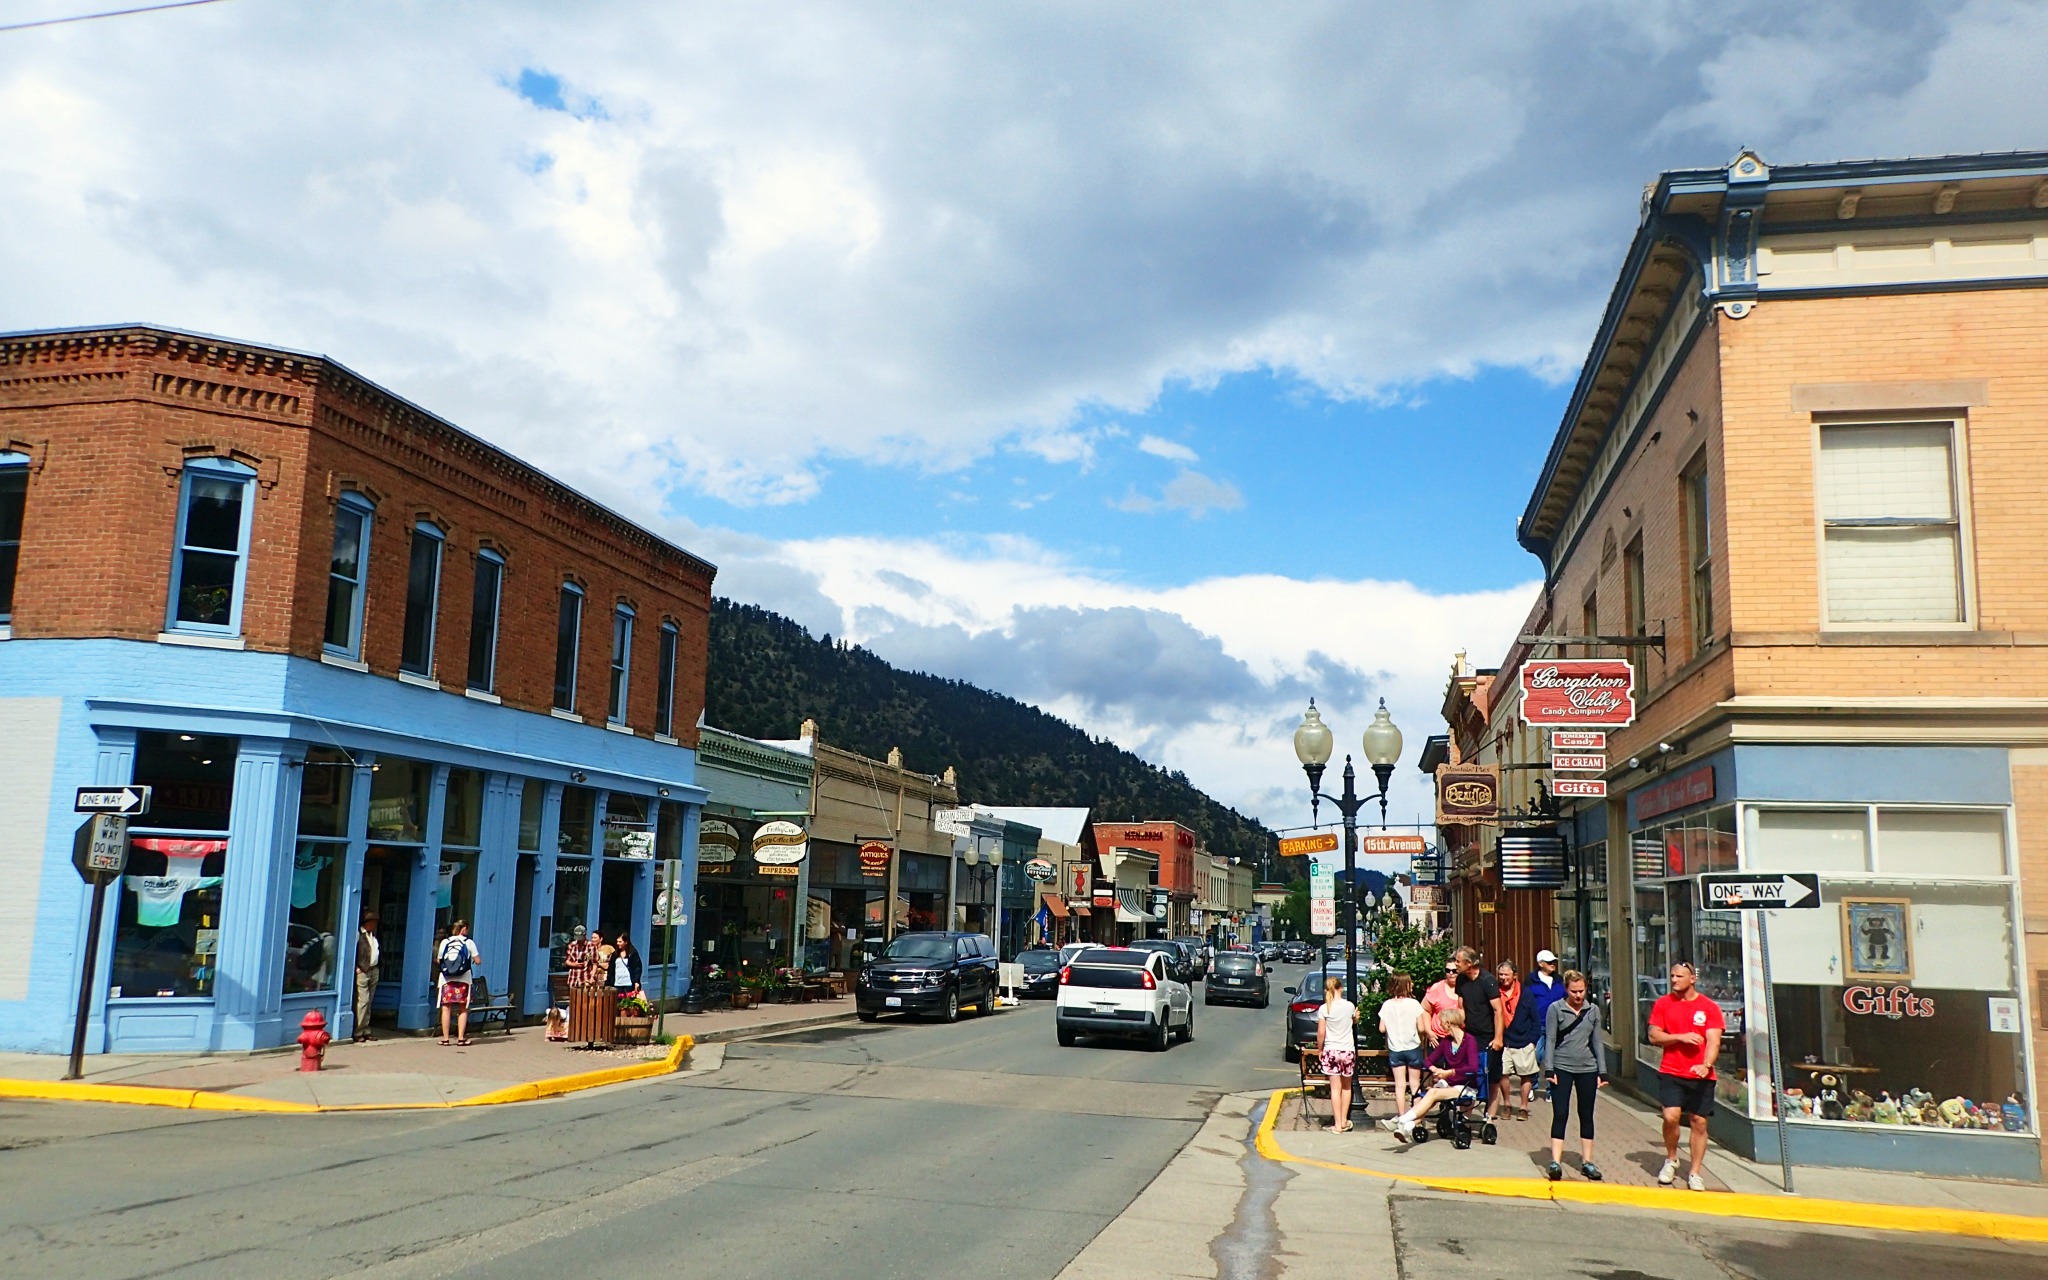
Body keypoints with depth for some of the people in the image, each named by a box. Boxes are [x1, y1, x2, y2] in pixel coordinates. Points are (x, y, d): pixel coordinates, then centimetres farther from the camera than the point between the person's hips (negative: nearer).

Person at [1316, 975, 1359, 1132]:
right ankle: (1344, 1121, 21)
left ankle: (1337, 1124, 1)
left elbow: (1321, 1033, -7)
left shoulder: (1324, 1009, -9)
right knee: (1346, 1087, 16)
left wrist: (1319, 1049, 6)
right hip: (1348, 1050, 1)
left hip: (1331, 1051, -1)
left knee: (1335, 1088, 2)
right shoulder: (1350, 1006, -4)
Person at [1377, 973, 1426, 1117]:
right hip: (1413, 1047, -2)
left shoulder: (1387, 1005, -5)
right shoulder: (1414, 1003, -12)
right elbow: (1420, 1028, -11)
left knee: (1400, 1085, 7)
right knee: (1415, 1084, 9)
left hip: (1395, 1049, 2)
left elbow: (1382, 1029, -3)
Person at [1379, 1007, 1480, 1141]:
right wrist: (1435, 1069, -12)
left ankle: (1401, 1120, -42)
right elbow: (1428, 1061, 11)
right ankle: (1407, 1127, -49)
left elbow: (1473, 1068, -21)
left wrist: (1449, 1072, -26)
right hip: (1448, 1084, 5)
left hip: (1465, 1087, -5)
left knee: (1433, 1093, -31)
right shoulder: (1446, 1041, 13)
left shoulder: (1470, 1041, -7)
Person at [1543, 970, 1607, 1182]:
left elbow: (1597, 1041, 9)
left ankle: (1587, 1161, 18)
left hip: (1587, 1069, 3)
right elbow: (1550, 1040, -4)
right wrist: (1550, 1070, -10)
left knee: (1586, 1115, 10)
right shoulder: (1555, 1009, -4)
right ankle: (1555, 1162, -6)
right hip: (1562, 1068, -3)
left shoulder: (1593, 1010, 6)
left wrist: (1602, 1072, 7)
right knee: (1560, 1115, -6)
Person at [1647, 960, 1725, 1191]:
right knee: (1671, 1116, -15)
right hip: (1671, 1073, 0)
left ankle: (1695, 1173, 17)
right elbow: (1654, 1036, 2)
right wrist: (1681, 1037, -13)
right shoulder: (1663, 1004, 4)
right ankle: (1671, 1159, 11)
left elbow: (1713, 1041, -7)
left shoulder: (1709, 1007, 0)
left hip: (1701, 1075, 0)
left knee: (1699, 1122, 3)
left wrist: (1706, 1064, -25)